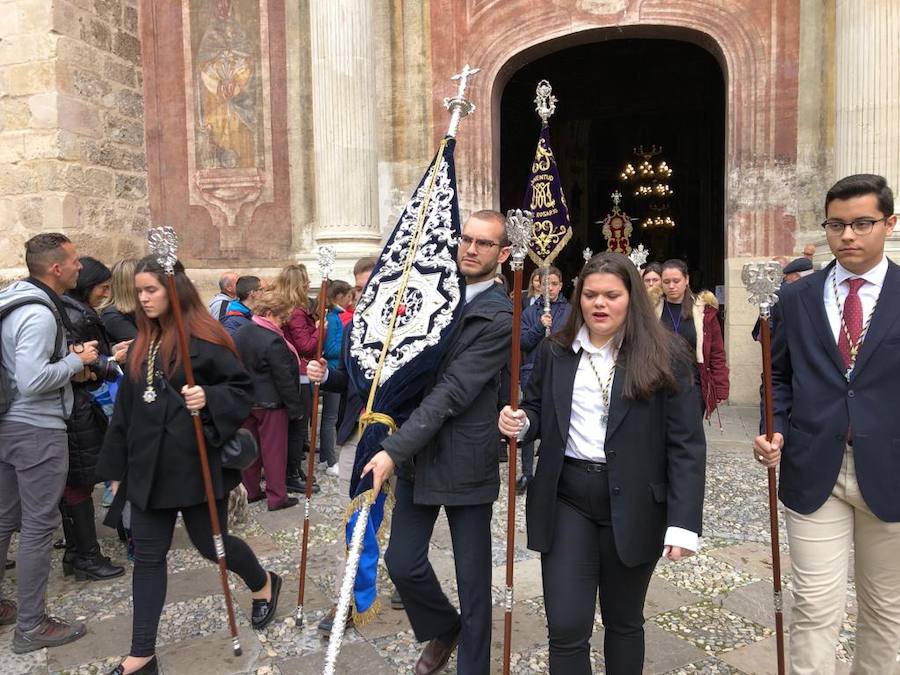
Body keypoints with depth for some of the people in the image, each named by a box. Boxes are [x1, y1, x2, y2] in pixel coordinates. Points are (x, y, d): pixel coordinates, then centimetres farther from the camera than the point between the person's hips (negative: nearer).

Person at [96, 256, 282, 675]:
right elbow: (126, 408, 14)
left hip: (195, 462, -6)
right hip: (148, 465, 7)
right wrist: (117, 466, 15)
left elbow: (243, 386, -10)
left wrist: (209, 398, -29)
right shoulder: (142, 344, 11)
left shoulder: (204, 337, -11)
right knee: (147, 557, 9)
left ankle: (264, 584, 39)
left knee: (211, 544, 8)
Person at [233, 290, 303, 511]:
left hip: (245, 400, 8)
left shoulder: (239, 333, 4)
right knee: (273, 450, 3)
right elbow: (285, 379, -19)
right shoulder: (273, 341, -22)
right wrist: (295, 408, -11)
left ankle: (250, 491, 27)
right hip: (270, 403, -8)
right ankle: (276, 497, 12)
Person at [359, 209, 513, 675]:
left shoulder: (499, 318, -14)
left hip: (465, 461, -5)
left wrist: (393, 449, -25)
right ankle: (443, 629, 39)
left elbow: (452, 392, -22)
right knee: (402, 562, 10)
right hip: (416, 453, 6)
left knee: (472, 579, 8)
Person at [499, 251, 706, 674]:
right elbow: (538, 412, 13)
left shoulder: (665, 357, -7)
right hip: (566, 499, 2)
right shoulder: (555, 351, 3)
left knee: (624, 622, 18)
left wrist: (683, 522, -13)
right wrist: (520, 422, -12)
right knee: (566, 628, 2)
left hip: (633, 504, -1)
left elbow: (686, 444, -8)